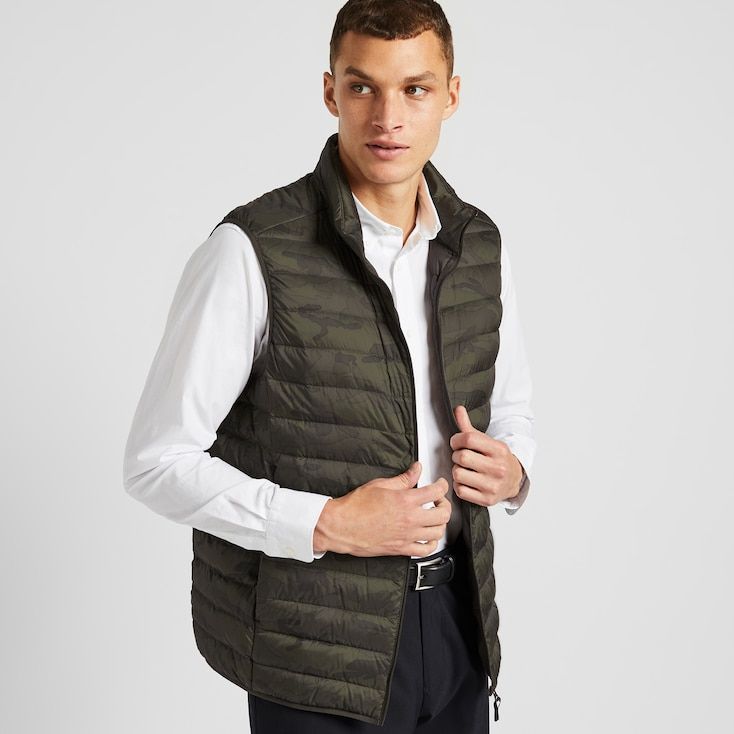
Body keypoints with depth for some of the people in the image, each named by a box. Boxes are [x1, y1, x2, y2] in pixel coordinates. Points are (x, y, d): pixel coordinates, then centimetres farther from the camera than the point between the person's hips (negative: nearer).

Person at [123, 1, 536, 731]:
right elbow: (157, 461, -13)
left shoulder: (478, 244, 3)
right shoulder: (253, 251, -16)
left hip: (457, 617, 6)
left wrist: (511, 471, -4)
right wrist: (325, 525, -21)